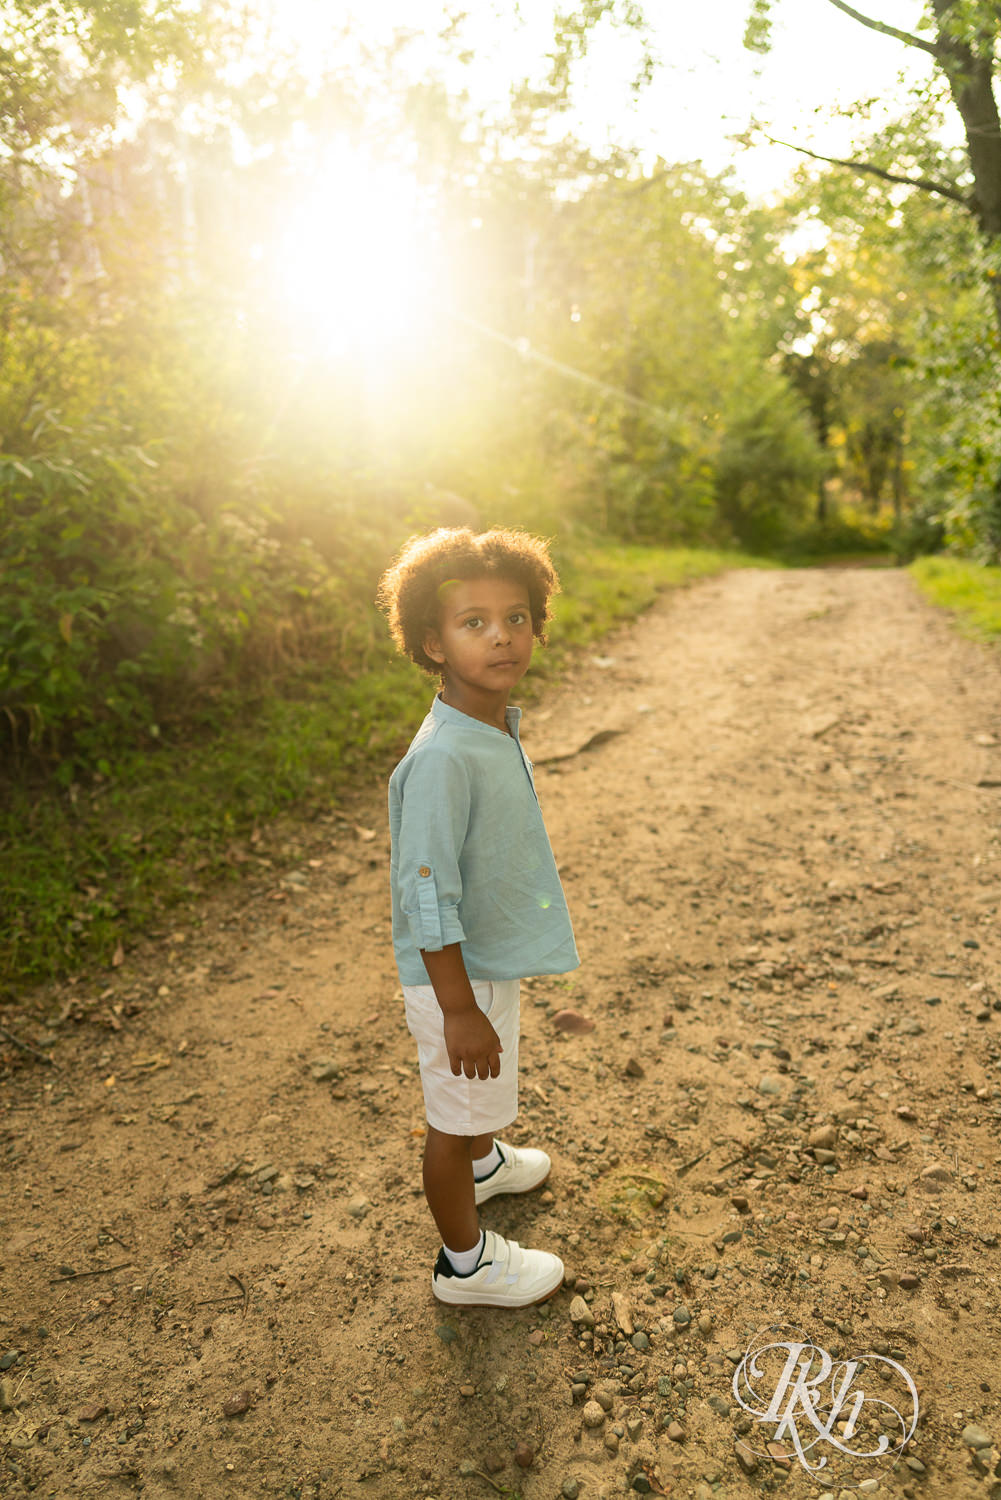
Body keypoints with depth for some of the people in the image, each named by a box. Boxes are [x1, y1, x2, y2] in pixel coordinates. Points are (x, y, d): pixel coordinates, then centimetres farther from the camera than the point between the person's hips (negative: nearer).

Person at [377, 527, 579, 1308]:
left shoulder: (499, 730, -2)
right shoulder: (443, 759, -32)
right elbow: (427, 898, -28)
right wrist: (458, 1009, -22)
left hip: (497, 953, 9)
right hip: (459, 972, -9)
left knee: (480, 1095, 33)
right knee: (457, 1112, 13)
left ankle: (483, 1160, 61)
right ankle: (466, 1263, 36)